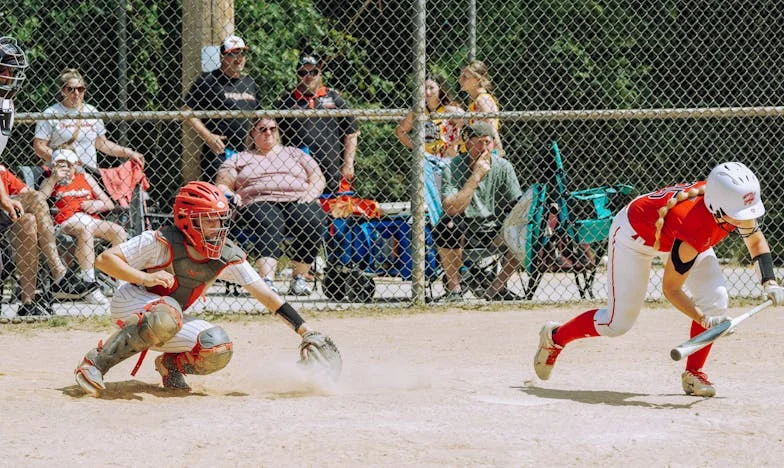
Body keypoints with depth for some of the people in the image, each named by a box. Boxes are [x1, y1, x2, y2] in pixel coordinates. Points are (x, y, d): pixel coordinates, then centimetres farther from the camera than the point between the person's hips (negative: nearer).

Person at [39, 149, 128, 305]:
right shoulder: (50, 181, 18)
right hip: (66, 223, -4)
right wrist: (54, 179, -4)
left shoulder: (85, 178, 25)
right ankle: (90, 286, -42)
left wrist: (97, 205, -1)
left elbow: (109, 204, 22)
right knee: (85, 229, -36)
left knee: (118, 231, -21)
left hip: (91, 220, 4)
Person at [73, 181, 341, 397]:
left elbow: (264, 293, -8)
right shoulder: (163, 243, -24)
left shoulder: (228, 258, -10)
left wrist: (305, 330, -13)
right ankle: (97, 361, -28)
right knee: (168, 314, -40)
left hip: (173, 320, 5)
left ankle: (171, 364, 10)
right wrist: (145, 278, -38)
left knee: (219, 351, -20)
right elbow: (104, 260, -25)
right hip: (129, 304, -5)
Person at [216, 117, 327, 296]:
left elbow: (318, 178, 21)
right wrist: (230, 196, -8)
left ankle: (299, 278, -27)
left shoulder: (295, 154, 28)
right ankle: (267, 280, -55)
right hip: (259, 203, -2)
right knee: (268, 225, -38)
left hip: (298, 201, 2)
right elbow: (222, 185, 16)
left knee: (312, 222, -34)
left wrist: (310, 193, -2)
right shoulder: (239, 159, 25)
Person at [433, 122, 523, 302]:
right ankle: (454, 289, -20)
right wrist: (476, 176, -28)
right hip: (464, 226, -3)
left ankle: (496, 288, -2)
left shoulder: (503, 167, -4)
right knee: (447, 228, -35)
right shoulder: (453, 168, -14)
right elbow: (451, 208, -27)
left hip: (494, 228, 3)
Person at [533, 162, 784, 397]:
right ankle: (554, 336, 23)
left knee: (715, 299, -13)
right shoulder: (696, 228, -44)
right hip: (635, 233, -6)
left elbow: (756, 241, -5)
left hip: (674, 236, 7)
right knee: (618, 323, -3)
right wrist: (705, 321, -39)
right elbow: (670, 288, -30)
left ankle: (693, 373, 3)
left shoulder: (738, 207, -28)